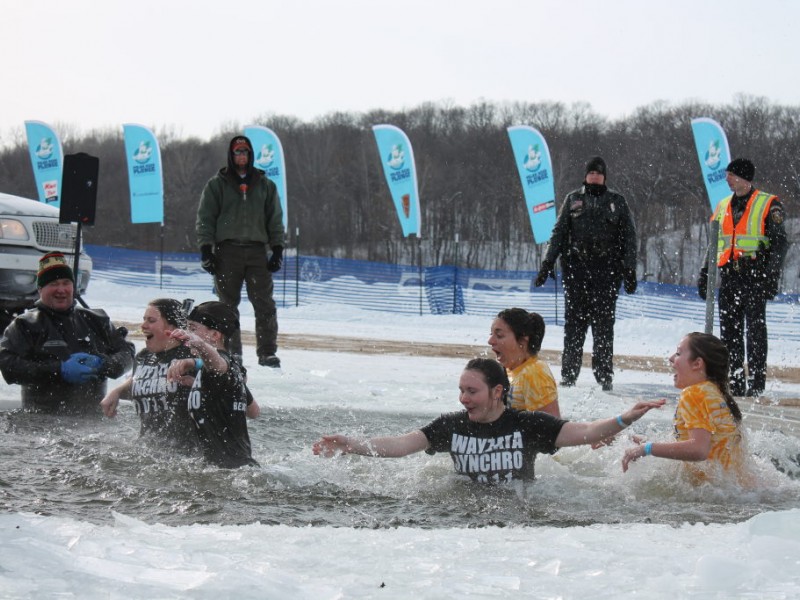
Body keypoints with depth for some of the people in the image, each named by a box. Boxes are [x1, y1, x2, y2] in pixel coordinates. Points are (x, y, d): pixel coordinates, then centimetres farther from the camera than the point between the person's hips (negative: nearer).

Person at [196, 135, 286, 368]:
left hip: (257, 250, 1)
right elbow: (205, 218, 5)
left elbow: (275, 219, 16)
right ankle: (231, 353, 3)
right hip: (227, 250, -1)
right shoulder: (217, 184, 9)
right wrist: (206, 249, -5)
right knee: (228, 305, -1)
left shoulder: (265, 185, 15)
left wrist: (277, 249, 6)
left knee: (265, 305, -7)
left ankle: (267, 353, -5)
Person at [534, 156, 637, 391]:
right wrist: (548, 262, 3)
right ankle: (569, 373, 4)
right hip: (576, 269, 1)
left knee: (604, 324, -5)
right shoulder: (573, 199, 13)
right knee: (574, 322, 0)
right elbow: (559, 233, 12)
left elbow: (629, 236, 8)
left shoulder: (617, 202, 10)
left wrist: (629, 269, 0)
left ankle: (604, 374, -2)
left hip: (606, 271, -1)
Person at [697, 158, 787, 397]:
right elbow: (712, 244, 23)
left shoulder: (768, 205, 0)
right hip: (728, 276, 6)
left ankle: (756, 383, -6)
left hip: (755, 276, -6)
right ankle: (735, 383, 9)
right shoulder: (723, 206, 18)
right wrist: (705, 274, 16)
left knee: (755, 328, -7)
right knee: (729, 331, 4)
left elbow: (780, 243, -4)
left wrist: (772, 275, -13)